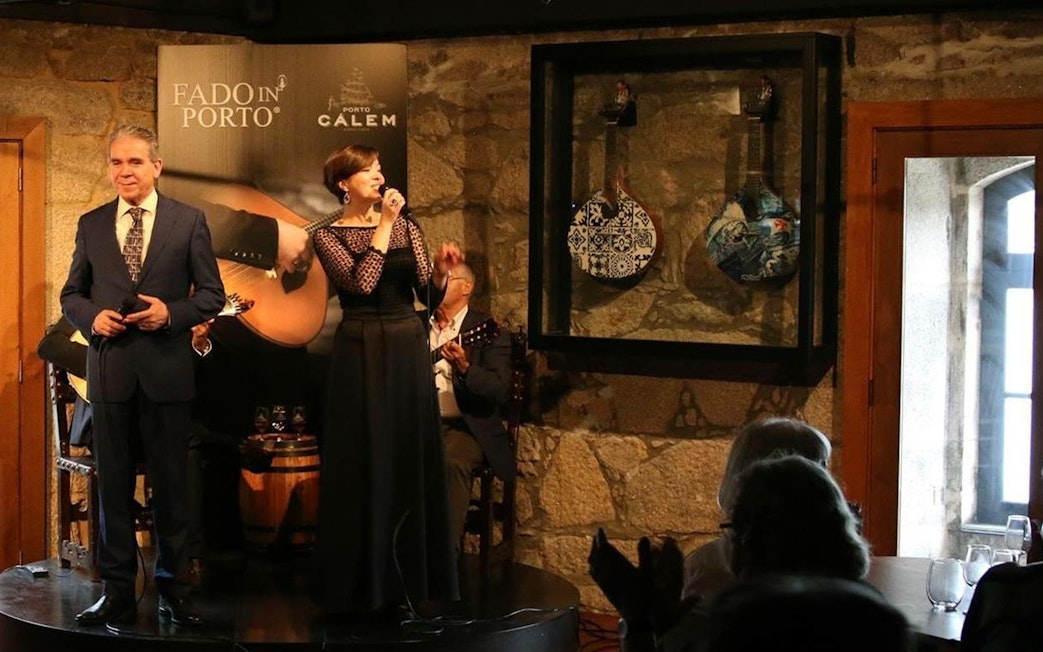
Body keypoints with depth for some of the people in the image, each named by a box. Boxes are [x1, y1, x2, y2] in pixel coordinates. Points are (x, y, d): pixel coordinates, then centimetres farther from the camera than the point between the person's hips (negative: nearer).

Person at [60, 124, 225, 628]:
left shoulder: (189, 221, 2)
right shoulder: (91, 225, 8)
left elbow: (212, 294, 2)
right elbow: (71, 294, 12)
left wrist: (171, 313, -15)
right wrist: (91, 317, -9)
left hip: (166, 368, -2)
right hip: (110, 368, 2)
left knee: (170, 482, 5)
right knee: (113, 482, 6)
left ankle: (171, 585, 16)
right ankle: (118, 589, 13)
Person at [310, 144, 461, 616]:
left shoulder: (407, 228, 10)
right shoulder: (329, 236, -1)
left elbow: (429, 298, 5)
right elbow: (361, 283, -18)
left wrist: (441, 271, -15)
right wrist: (384, 226, -13)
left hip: (408, 351, 4)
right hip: (361, 354, -4)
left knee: (412, 461, 6)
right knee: (362, 465, -1)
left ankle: (405, 579, 17)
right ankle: (359, 583, 9)